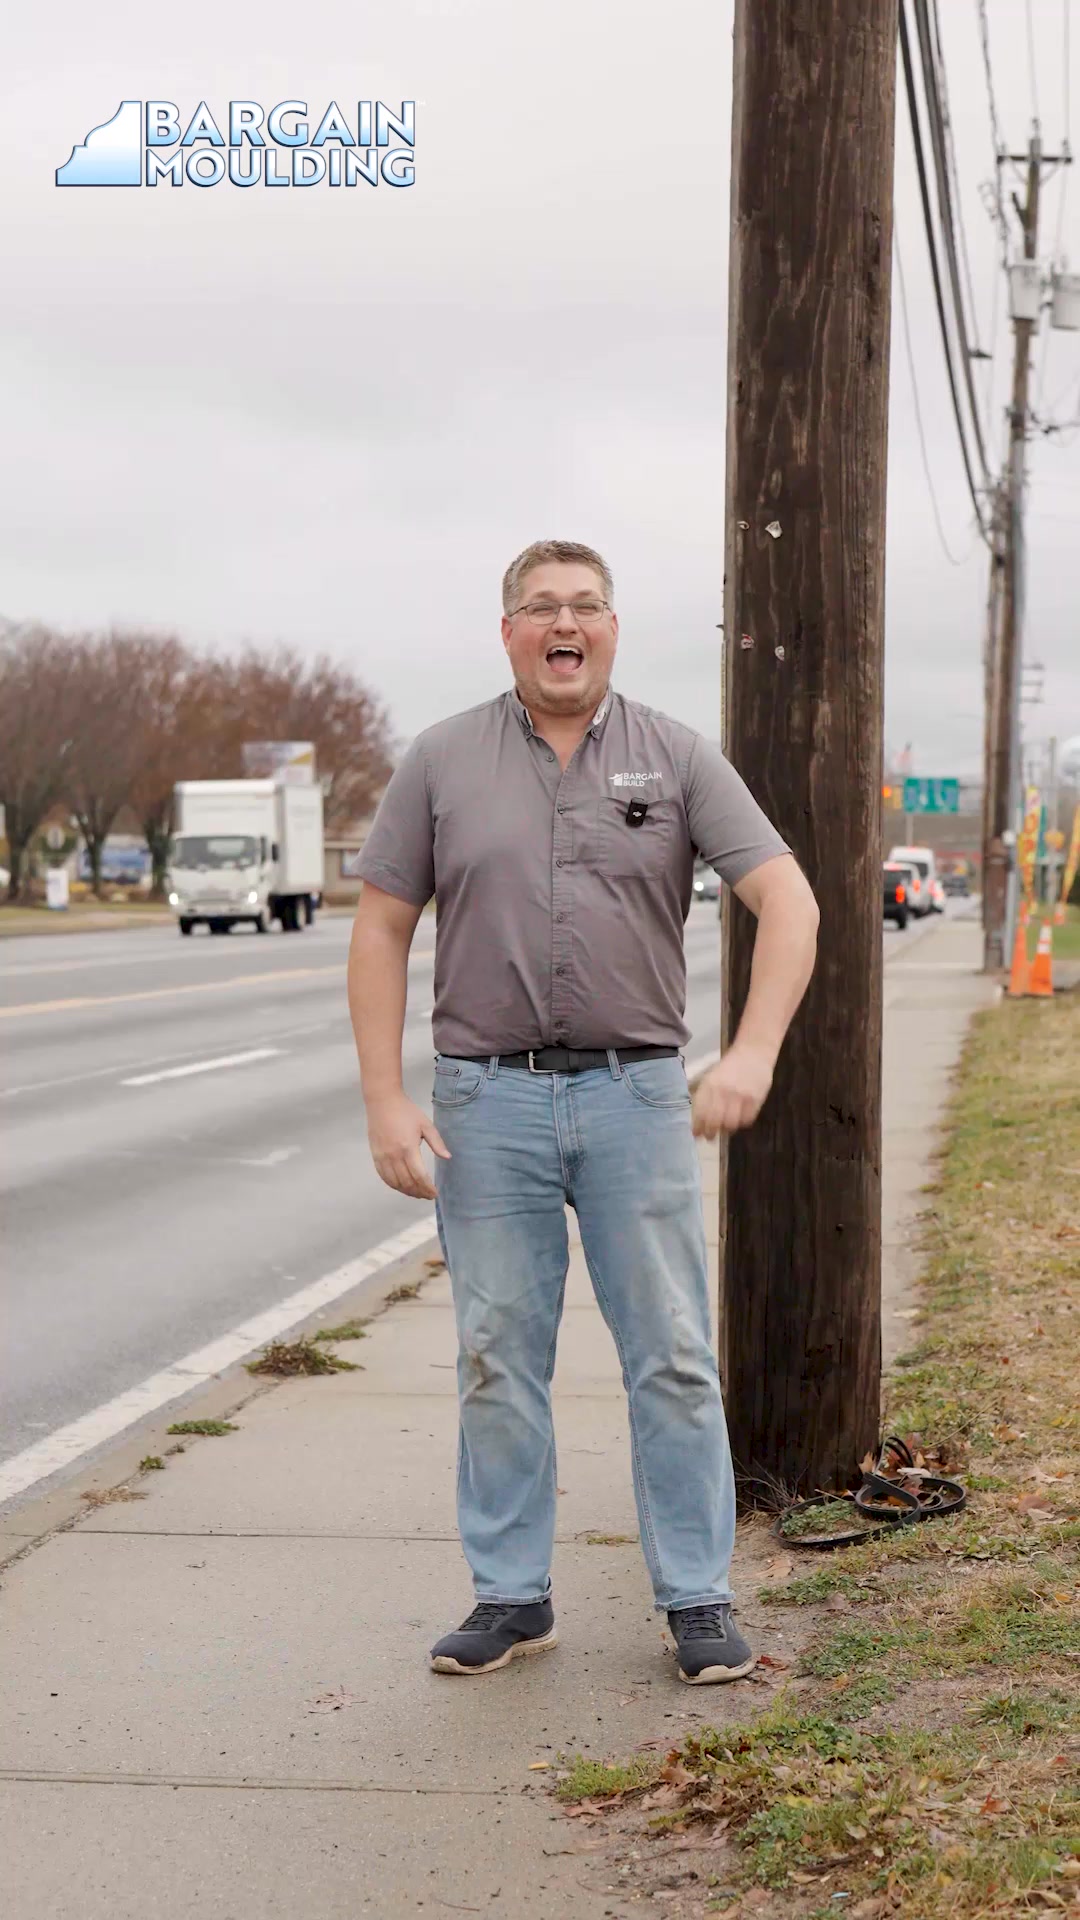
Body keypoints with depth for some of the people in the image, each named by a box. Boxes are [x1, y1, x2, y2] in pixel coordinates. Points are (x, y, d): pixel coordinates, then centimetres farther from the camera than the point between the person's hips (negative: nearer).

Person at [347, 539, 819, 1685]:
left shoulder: (676, 758, 2)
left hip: (636, 1095, 0)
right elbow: (380, 932, 4)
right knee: (498, 1362, 6)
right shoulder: (442, 762, 4)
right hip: (488, 1100, 1)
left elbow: (787, 901, -5)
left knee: (673, 1361, 2)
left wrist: (753, 1052, -19)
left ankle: (698, 1601, 12)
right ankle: (511, 1597, 18)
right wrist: (385, 1102, -5)